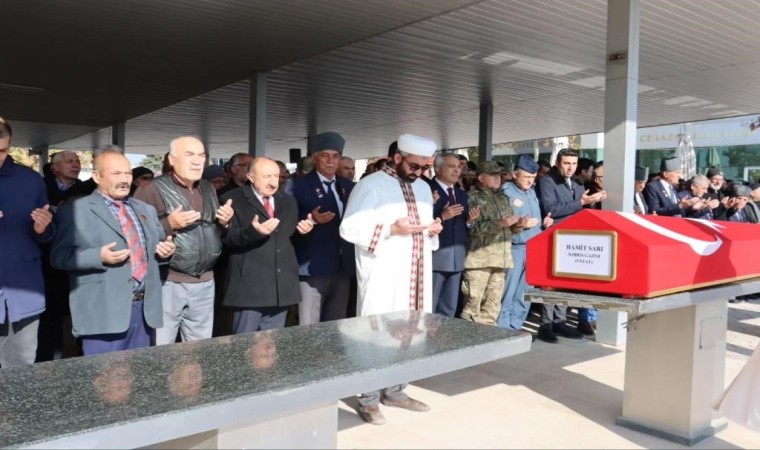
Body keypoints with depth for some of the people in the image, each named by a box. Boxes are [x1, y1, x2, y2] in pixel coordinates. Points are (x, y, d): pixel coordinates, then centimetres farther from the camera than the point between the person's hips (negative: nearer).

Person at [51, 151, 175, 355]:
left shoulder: (146, 209, 17)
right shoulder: (75, 210, -2)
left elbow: (158, 245, 22)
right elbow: (59, 256, -7)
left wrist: (166, 249, -1)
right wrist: (99, 257, -22)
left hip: (144, 308, 6)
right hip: (105, 312, -6)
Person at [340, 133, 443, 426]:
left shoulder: (423, 188, 16)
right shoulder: (371, 185, -7)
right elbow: (349, 228, -13)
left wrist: (432, 230, 1)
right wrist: (391, 229, -22)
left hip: (415, 275, 7)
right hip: (383, 277, -7)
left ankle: (395, 392, 26)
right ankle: (369, 400, 9)